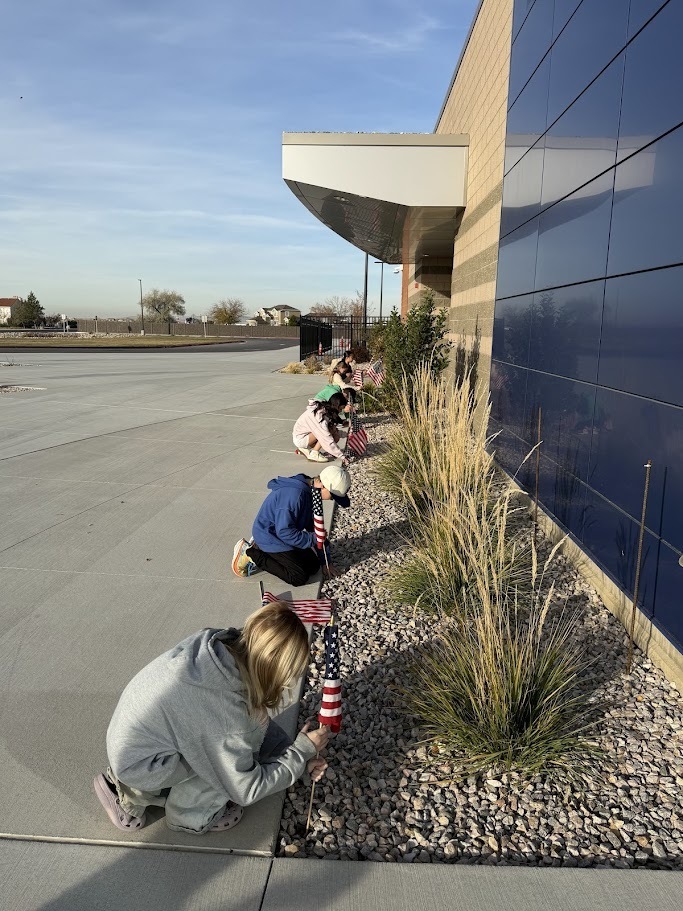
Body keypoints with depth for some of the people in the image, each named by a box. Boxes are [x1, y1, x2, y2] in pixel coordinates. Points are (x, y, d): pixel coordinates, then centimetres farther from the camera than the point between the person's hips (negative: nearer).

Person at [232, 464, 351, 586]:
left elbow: (314, 527, 10)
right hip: (270, 538, -10)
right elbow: (284, 531, -31)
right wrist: (313, 539, -21)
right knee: (299, 578, -11)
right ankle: (249, 553, -5)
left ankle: (260, 549, 12)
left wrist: (326, 561, 10)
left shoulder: (310, 492, 1)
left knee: (314, 566, 8)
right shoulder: (295, 494, -31)